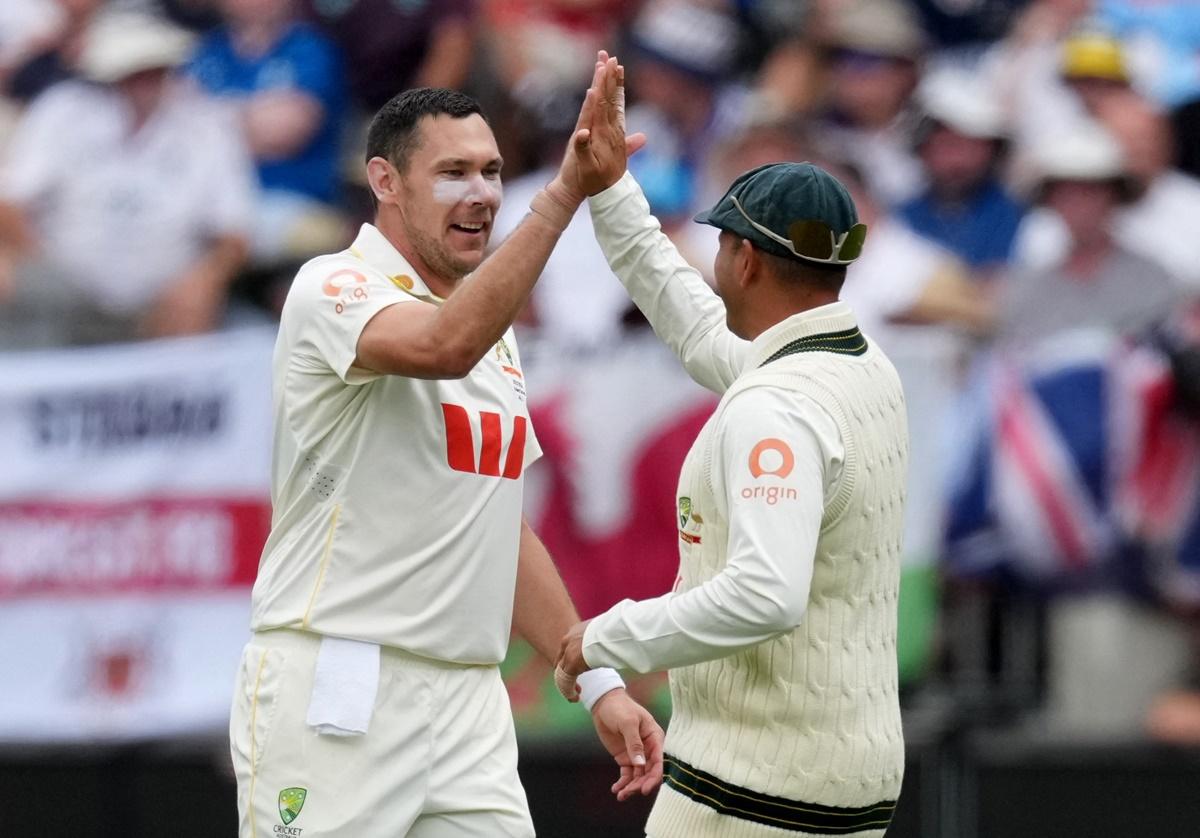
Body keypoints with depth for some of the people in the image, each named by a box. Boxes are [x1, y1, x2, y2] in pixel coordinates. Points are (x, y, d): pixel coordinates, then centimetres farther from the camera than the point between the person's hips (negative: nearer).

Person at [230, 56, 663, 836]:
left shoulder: (496, 333, 18)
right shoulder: (336, 289, -7)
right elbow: (445, 346, -30)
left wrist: (601, 683, 18)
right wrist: (562, 196, -33)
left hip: (468, 705, 8)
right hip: (333, 701, -7)